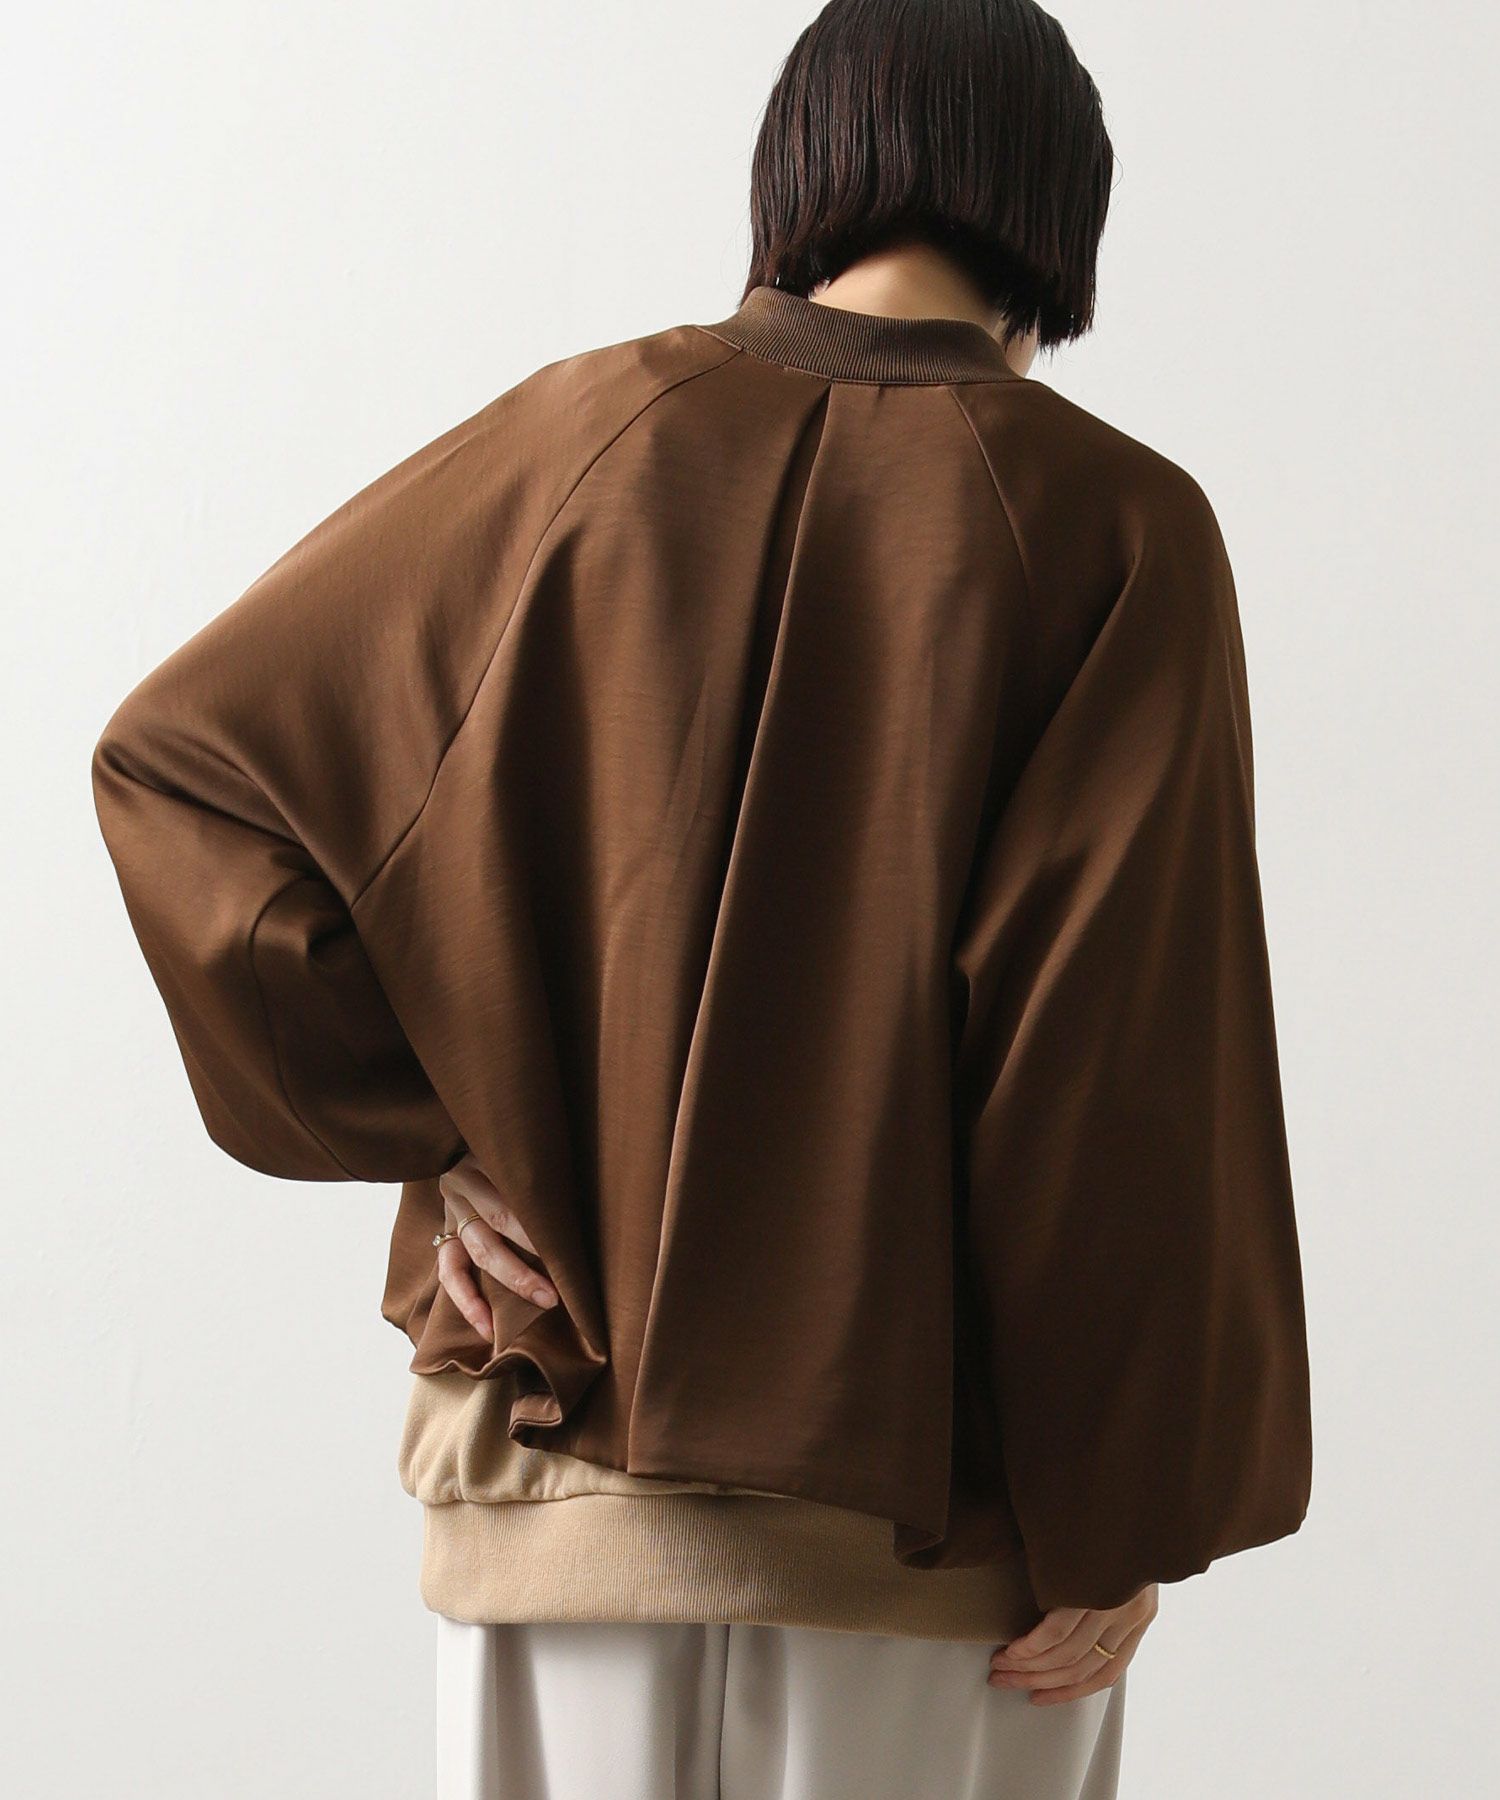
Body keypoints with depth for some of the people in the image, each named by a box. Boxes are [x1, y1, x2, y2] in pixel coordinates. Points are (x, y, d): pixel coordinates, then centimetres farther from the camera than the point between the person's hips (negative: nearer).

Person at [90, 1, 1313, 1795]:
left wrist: (428, 1137, -2)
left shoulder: (593, 432, -1)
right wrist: (1123, 1523, -7)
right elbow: (1135, 1061, -14)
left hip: (570, 1418, 2)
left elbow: (175, 755, -3)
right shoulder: (1120, 528, -8)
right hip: (935, 1487, -2)